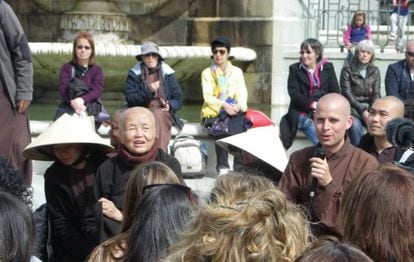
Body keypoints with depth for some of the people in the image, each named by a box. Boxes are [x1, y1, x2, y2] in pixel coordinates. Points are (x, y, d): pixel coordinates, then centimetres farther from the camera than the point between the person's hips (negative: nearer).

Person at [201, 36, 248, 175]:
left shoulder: (237, 72, 17)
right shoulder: (207, 73, 11)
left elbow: (242, 93, 6)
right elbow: (207, 97, -2)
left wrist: (239, 107, -17)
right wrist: (224, 105, -19)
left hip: (233, 111, 1)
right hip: (213, 112, -1)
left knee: (240, 120, -33)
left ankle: (239, 166, -36)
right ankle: (222, 166, -40)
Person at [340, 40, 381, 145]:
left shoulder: (375, 71, 13)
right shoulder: (347, 70, 2)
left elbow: (376, 94, 6)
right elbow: (347, 94, -7)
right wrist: (362, 111, -18)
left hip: (369, 108, 3)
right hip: (352, 108, -3)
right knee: (355, 125, -36)